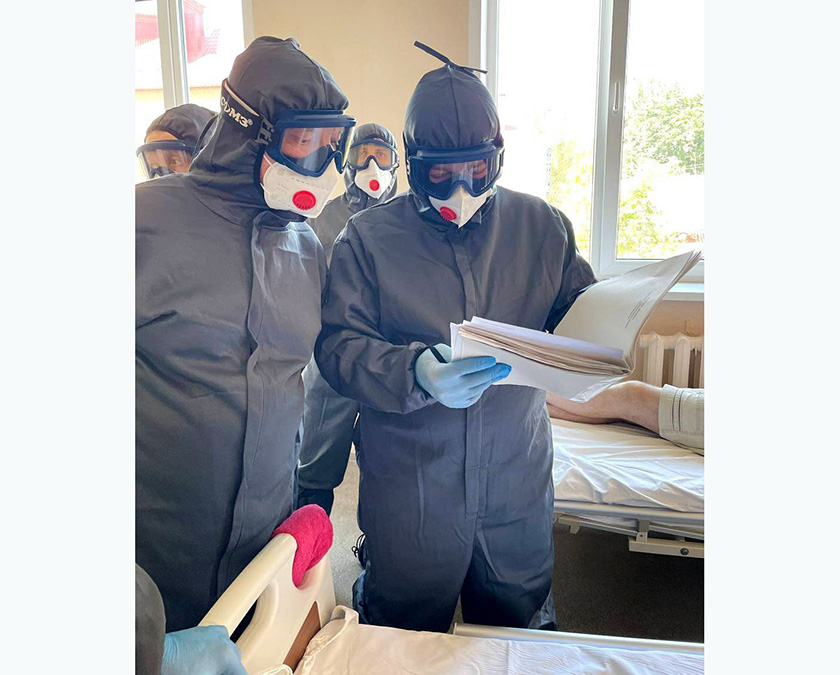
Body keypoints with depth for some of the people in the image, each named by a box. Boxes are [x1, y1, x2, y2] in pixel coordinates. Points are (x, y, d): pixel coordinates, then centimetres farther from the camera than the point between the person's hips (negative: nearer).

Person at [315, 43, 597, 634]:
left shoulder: (542, 225, 1)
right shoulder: (369, 236, -6)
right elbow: (337, 347, -12)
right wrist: (414, 374, -31)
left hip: (518, 480, 3)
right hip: (408, 490, -2)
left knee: (523, 640, 24)